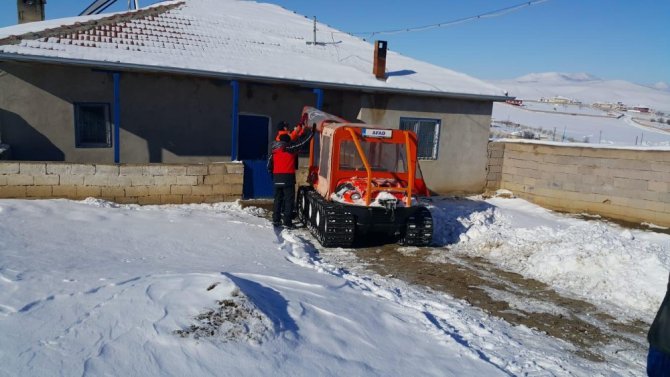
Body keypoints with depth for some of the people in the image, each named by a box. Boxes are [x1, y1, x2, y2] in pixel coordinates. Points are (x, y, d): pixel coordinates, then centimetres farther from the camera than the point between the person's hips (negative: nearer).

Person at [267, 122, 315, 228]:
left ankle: (276, 220, 16)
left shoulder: (275, 151, 11)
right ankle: (287, 222, -3)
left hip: (277, 177, 5)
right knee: (289, 199, -1)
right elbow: (302, 141, -2)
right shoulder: (290, 148, -5)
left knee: (278, 199, 13)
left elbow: (269, 166, 14)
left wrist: (273, 176, 26)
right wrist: (312, 131, 6)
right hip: (288, 177, -5)